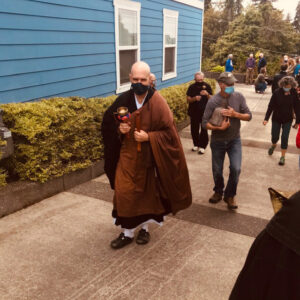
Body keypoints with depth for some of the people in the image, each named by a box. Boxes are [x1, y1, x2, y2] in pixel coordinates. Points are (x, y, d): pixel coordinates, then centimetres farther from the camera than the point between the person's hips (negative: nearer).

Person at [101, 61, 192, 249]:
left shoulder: (158, 103, -14)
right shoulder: (124, 100, -4)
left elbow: (169, 132, -11)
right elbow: (108, 123, 8)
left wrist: (148, 137, -23)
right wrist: (119, 129, -12)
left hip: (148, 157, -2)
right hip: (128, 155, 2)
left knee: (148, 192, 13)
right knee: (124, 193, 3)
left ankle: (145, 228, 35)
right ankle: (127, 232, 22)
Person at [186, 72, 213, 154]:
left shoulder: (207, 86, -2)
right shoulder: (192, 87, 0)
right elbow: (188, 99, -1)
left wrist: (207, 94, -21)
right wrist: (194, 98, -20)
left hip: (205, 112, -2)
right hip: (194, 112, 2)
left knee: (204, 130, -1)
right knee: (194, 129, 8)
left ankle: (202, 146, 10)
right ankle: (196, 144, 26)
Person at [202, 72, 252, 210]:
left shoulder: (238, 97, -8)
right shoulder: (213, 101, -14)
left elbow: (249, 116, -5)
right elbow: (205, 123, -12)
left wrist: (235, 114, -22)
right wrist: (219, 128, -26)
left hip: (234, 140, 1)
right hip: (218, 141, -1)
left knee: (236, 169, -9)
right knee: (217, 171, 12)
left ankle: (230, 195, 16)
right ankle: (218, 192, 40)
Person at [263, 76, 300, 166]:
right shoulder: (277, 93, -15)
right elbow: (270, 106, -11)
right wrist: (266, 118, -14)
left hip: (287, 120, 0)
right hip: (276, 119, 0)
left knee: (285, 138, -1)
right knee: (274, 136, 10)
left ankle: (283, 156, 15)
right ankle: (273, 145, 46)